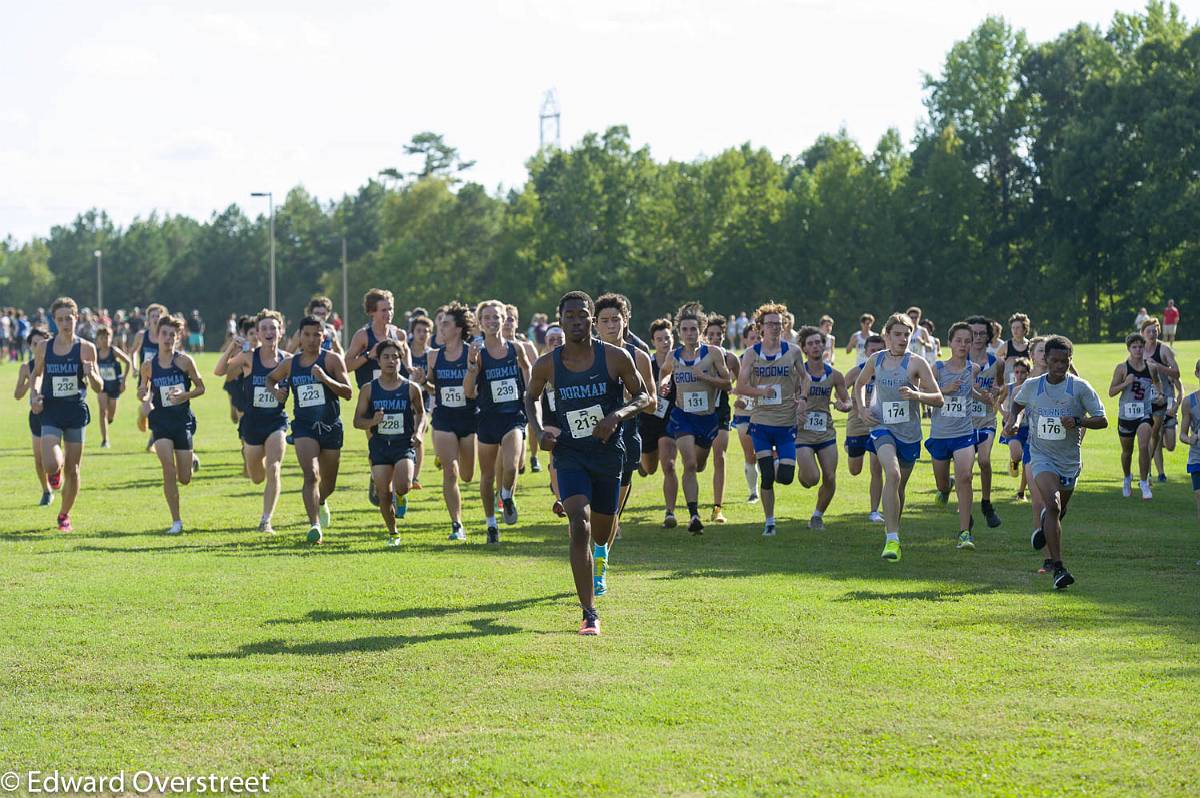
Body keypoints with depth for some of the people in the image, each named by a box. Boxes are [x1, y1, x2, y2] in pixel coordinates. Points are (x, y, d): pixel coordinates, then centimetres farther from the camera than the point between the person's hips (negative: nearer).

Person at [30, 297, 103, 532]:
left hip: (76, 411, 0)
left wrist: (90, 374, -23)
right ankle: (55, 472, 20)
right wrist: (35, 394, 0)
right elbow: (36, 374, 18)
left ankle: (65, 515, 26)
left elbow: (99, 388, -2)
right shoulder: (44, 349, 0)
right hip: (51, 412, 0)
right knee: (51, 465, -19)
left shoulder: (86, 348, -4)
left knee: (73, 470, 6)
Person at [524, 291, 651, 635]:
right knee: (580, 527, -20)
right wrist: (539, 429, -4)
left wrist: (617, 415, -20)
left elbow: (644, 397, -1)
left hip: (609, 452, 1)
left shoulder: (615, 357, -8)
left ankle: (600, 549, 57)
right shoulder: (547, 364, -4)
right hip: (569, 455, -1)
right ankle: (589, 614, -19)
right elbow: (530, 398, 15)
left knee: (602, 532, 15)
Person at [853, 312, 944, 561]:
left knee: (899, 487, 12)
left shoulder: (916, 363, -6)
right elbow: (859, 384, 23)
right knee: (892, 473, -25)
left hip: (909, 433, 0)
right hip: (882, 427, 0)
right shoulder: (876, 360, 3)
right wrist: (862, 408, 6)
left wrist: (916, 394, -25)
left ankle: (891, 530, 39)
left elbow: (938, 399, -6)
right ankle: (891, 540, -28)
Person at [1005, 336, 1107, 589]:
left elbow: (1102, 420, -8)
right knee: (1052, 505, -22)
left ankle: (1044, 530, 55)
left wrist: (1078, 421, -24)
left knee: (1058, 511, 16)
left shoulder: (1080, 387, -7)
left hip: (1069, 460, 2)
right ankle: (1058, 569, -26)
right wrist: (1012, 419, 2)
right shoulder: (1032, 386, -1)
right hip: (1041, 456, -2)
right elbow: (1017, 403, 22)